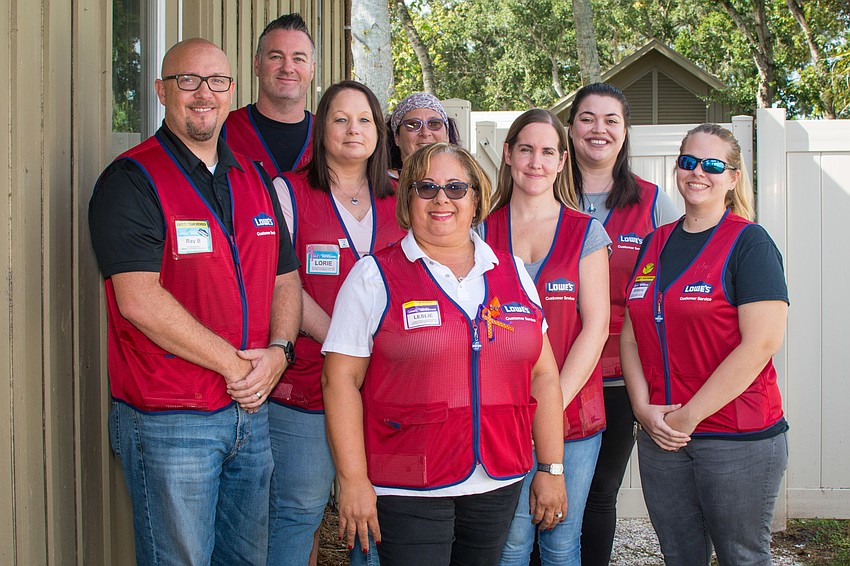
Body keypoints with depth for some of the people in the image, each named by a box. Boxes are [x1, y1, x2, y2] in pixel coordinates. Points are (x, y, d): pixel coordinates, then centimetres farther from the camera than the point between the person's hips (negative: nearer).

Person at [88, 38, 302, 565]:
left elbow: (286, 279, 14)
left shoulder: (256, 180, 12)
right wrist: (235, 364, -17)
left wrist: (278, 351, -6)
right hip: (169, 422, -6)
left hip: (252, 410, 6)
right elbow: (139, 300, -20)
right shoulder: (130, 182, -10)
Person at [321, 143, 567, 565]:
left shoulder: (512, 273, 9)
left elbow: (543, 375, 10)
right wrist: (353, 481, -11)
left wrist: (551, 469, 7)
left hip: (499, 483, 4)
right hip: (408, 489, -4)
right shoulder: (375, 276, -2)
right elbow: (341, 379, -6)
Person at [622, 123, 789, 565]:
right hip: (660, 439, 5)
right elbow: (631, 333, 11)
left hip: (738, 439, -5)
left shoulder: (749, 242, -7)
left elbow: (762, 343, -16)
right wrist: (645, 409, -4)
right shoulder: (654, 244, 11)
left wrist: (688, 416, -15)